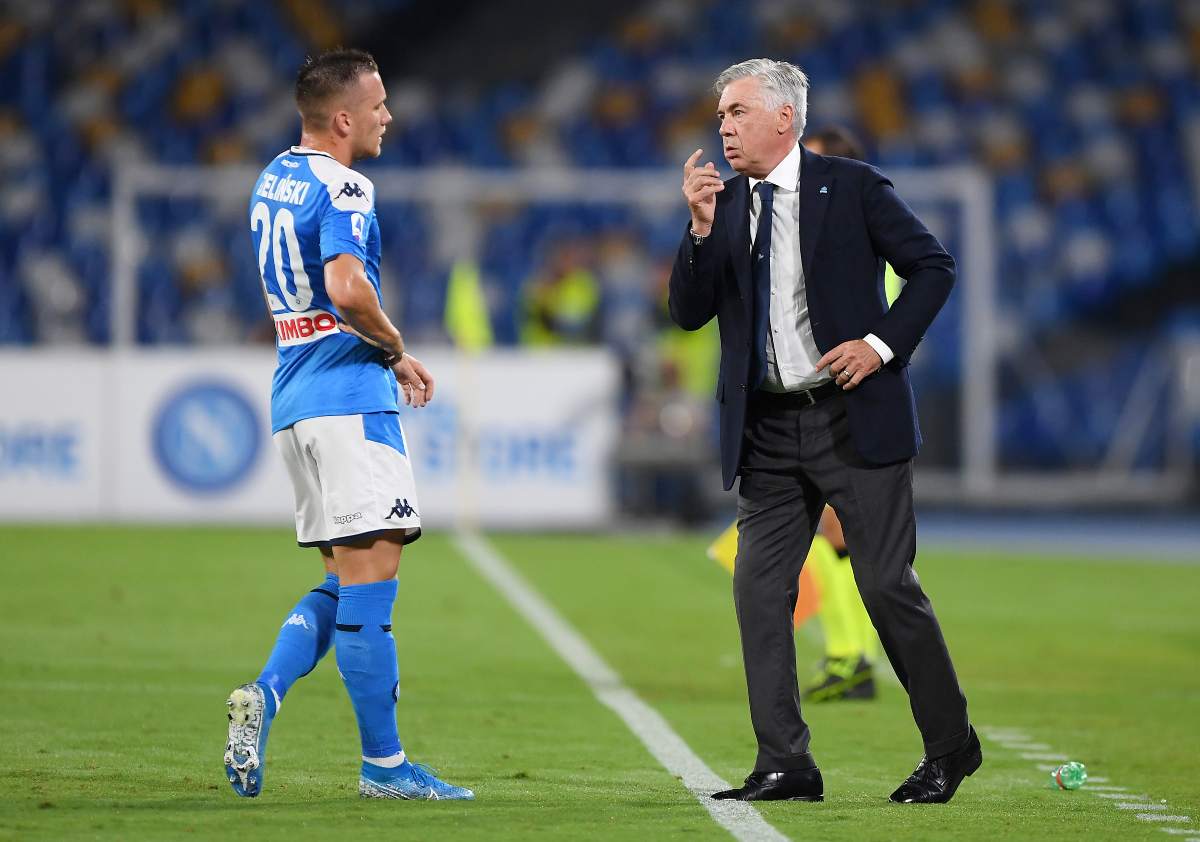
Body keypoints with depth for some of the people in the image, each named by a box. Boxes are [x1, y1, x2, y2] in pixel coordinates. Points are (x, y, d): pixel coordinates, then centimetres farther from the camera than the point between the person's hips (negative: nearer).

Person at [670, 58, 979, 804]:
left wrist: (883, 343, -12)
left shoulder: (851, 188, -3)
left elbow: (934, 266, -1)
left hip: (855, 419, -5)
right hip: (769, 430, 5)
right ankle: (785, 765, 1)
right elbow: (689, 313, 4)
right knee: (759, 588, -3)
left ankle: (950, 748, 13)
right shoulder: (723, 205, 9)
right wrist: (701, 228, -10)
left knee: (889, 585, -3)